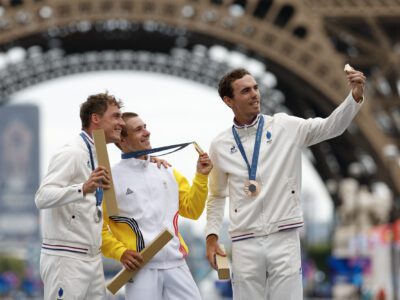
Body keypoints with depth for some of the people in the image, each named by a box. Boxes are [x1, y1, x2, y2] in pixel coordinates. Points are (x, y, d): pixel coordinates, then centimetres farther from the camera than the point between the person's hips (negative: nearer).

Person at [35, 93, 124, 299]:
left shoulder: (99, 156, 15)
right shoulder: (72, 153, -13)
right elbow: (42, 197, -24)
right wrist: (83, 188, -41)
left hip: (93, 258, 9)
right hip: (66, 259, -9)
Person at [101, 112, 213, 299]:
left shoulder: (167, 171, 13)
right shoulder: (111, 179, -2)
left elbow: (192, 210, 16)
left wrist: (201, 177, 5)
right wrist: (121, 252, -14)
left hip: (176, 264, 4)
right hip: (141, 268, -4)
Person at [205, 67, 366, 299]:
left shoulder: (285, 127, 2)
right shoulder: (220, 146, 6)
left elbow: (330, 126, -6)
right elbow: (217, 196, 17)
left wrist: (355, 97, -21)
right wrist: (211, 236, 8)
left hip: (284, 239, -1)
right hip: (245, 244, 1)